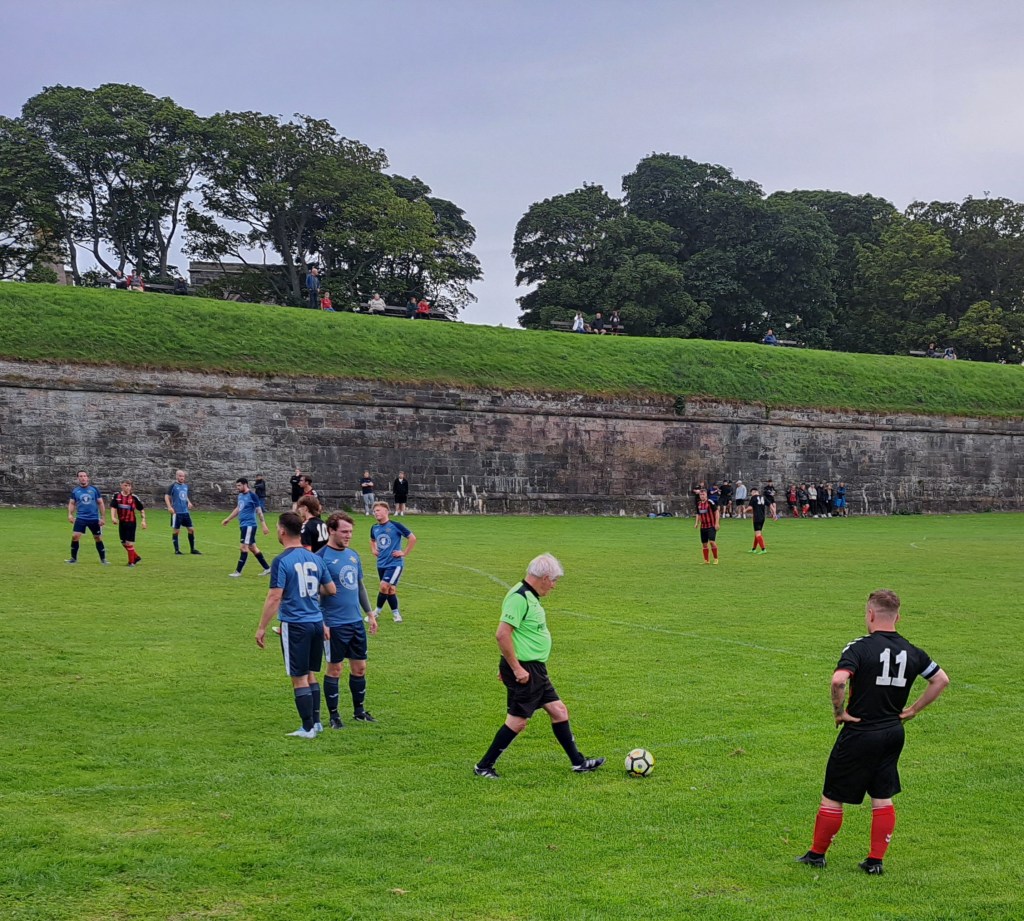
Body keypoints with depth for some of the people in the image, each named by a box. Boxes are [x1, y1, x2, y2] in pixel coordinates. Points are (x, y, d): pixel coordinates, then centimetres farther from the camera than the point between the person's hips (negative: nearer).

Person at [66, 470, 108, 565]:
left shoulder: (94, 489, 0)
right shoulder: (75, 490, 3)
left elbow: (101, 503, 3)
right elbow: (72, 503, 10)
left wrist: (103, 517, -1)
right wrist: (70, 514, -7)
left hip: (94, 519, 0)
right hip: (80, 518, 0)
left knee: (98, 539, 7)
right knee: (75, 536, -12)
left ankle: (103, 559, 20)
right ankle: (73, 558, 2)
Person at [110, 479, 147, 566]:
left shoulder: (134, 497, -6)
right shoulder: (117, 496, 1)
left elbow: (141, 509, 2)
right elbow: (113, 507, -2)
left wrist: (143, 520, -5)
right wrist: (113, 517, -18)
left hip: (131, 522, -4)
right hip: (121, 522, 4)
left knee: (129, 542, -6)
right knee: (123, 542, 11)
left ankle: (131, 561, 6)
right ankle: (136, 557, 28)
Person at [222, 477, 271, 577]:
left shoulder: (252, 495, -12)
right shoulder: (240, 495, 11)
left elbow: (259, 511, -12)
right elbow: (238, 509, 25)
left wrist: (264, 525, -14)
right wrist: (228, 519, 28)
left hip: (249, 525, -9)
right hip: (243, 524, 9)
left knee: (243, 547, -8)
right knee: (252, 547, 13)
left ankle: (238, 571, -3)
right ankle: (267, 568, 20)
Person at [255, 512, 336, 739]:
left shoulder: (281, 561, -13)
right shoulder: (315, 559, 6)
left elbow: (274, 597, -16)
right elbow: (331, 589, 11)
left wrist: (262, 628, -10)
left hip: (295, 625, -6)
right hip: (316, 622, 6)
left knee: (299, 678, 2)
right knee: (311, 675, 17)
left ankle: (308, 728, 5)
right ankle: (316, 722, 22)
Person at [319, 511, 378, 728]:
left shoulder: (353, 555, 10)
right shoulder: (322, 558, -12)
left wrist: (370, 613, 17)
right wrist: (321, 623, -17)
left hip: (356, 622, 7)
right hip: (334, 625, -7)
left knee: (359, 667, 11)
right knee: (335, 669, 2)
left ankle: (359, 710, 25)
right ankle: (334, 716, 12)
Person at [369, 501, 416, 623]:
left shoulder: (395, 526, -13)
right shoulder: (374, 528, 4)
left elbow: (412, 538, -8)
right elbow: (372, 540, 28)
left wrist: (405, 553, -9)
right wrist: (373, 550, 9)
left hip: (395, 564, -5)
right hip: (381, 564, 6)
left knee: (384, 586, -15)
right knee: (390, 589, 10)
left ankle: (377, 611, 1)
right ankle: (395, 613, 22)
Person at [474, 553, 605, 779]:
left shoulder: (529, 596, 12)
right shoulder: (519, 598, -20)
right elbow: (502, 634, -27)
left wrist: (508, 666, 23)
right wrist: (516, 668, -23)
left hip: (536, 668, 10)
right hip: (524, 670, -10)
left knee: (559, 711, 13)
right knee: (518, 721, -3)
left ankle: (579, 762, 22)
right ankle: (483, 767, 8)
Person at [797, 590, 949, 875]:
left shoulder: (859, 648, -15)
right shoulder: (911, 651, 3)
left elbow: (839, 681, -30)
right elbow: (941, 680, 15)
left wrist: (839, 712, -14)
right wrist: (913, 710, 15)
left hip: (859, 734, -6)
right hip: (894, 733, 6)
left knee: (832, 797, 7)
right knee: (883, 798, 15)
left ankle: (817, 854, 19)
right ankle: (876, 861, 18)